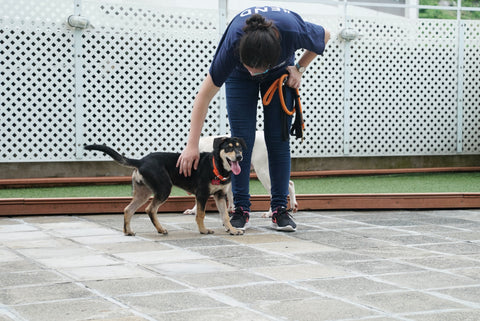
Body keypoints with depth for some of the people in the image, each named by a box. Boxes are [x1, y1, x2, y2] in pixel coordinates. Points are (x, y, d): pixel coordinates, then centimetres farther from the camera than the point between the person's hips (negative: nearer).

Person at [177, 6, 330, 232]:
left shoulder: (294, 31, -41)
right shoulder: (233, 44, -41)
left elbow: (325, 36, -15)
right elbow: (205, 95, -32)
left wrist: (299, 68, -18)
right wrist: (192, 145, -32)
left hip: (280, 73, 1)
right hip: (239, 77, -1)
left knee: (278, 139, -5)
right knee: (241, 139, -9)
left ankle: (280, 209, 0)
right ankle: (240, 211, -2)